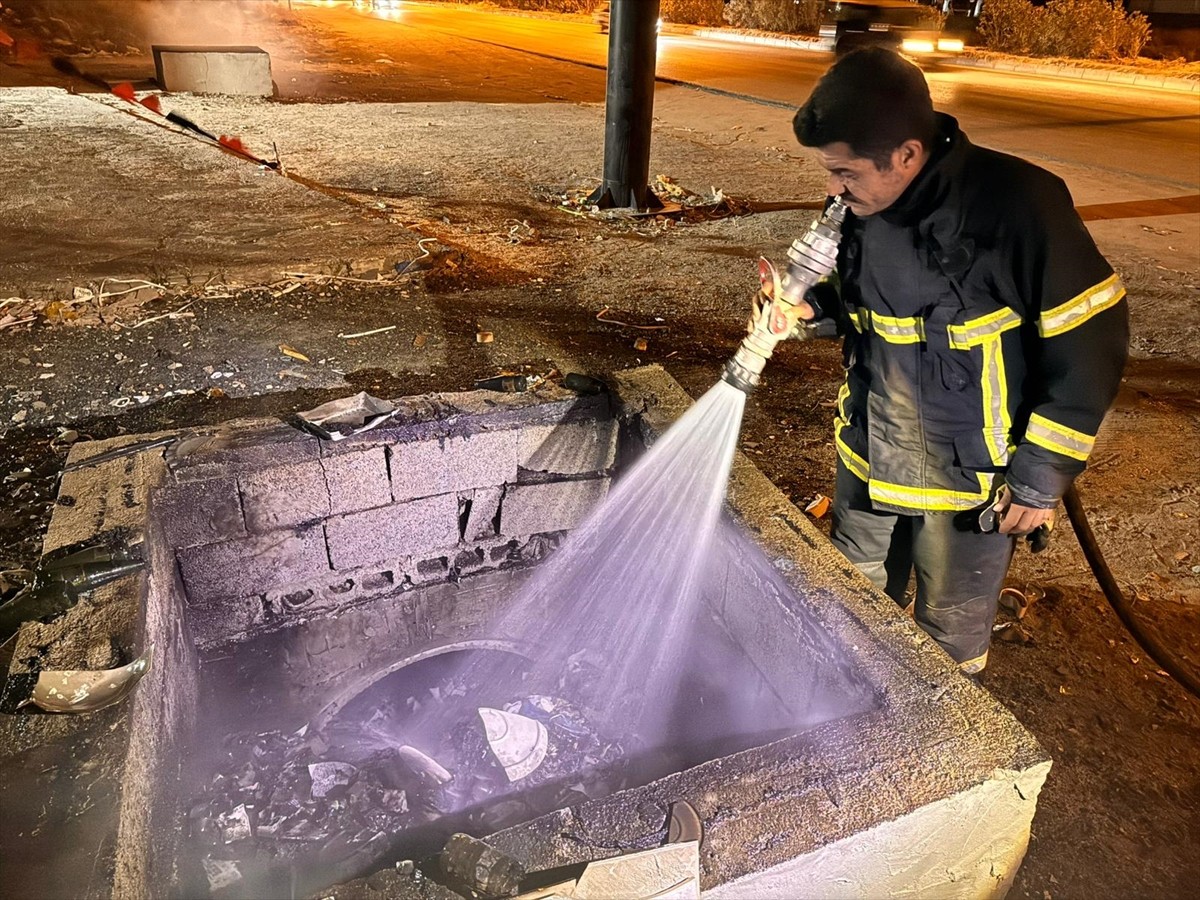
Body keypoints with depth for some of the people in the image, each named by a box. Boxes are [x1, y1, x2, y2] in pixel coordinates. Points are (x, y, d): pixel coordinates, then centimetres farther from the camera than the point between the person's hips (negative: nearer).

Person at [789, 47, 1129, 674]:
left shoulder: (1016, 204, -24)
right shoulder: (862, 203, -6)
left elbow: (1091, 341, -17)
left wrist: (1042, 475, -14)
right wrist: (812, 305, -10)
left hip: (971, 476, -5)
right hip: (868, 455, 6)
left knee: (950, 639, 15)